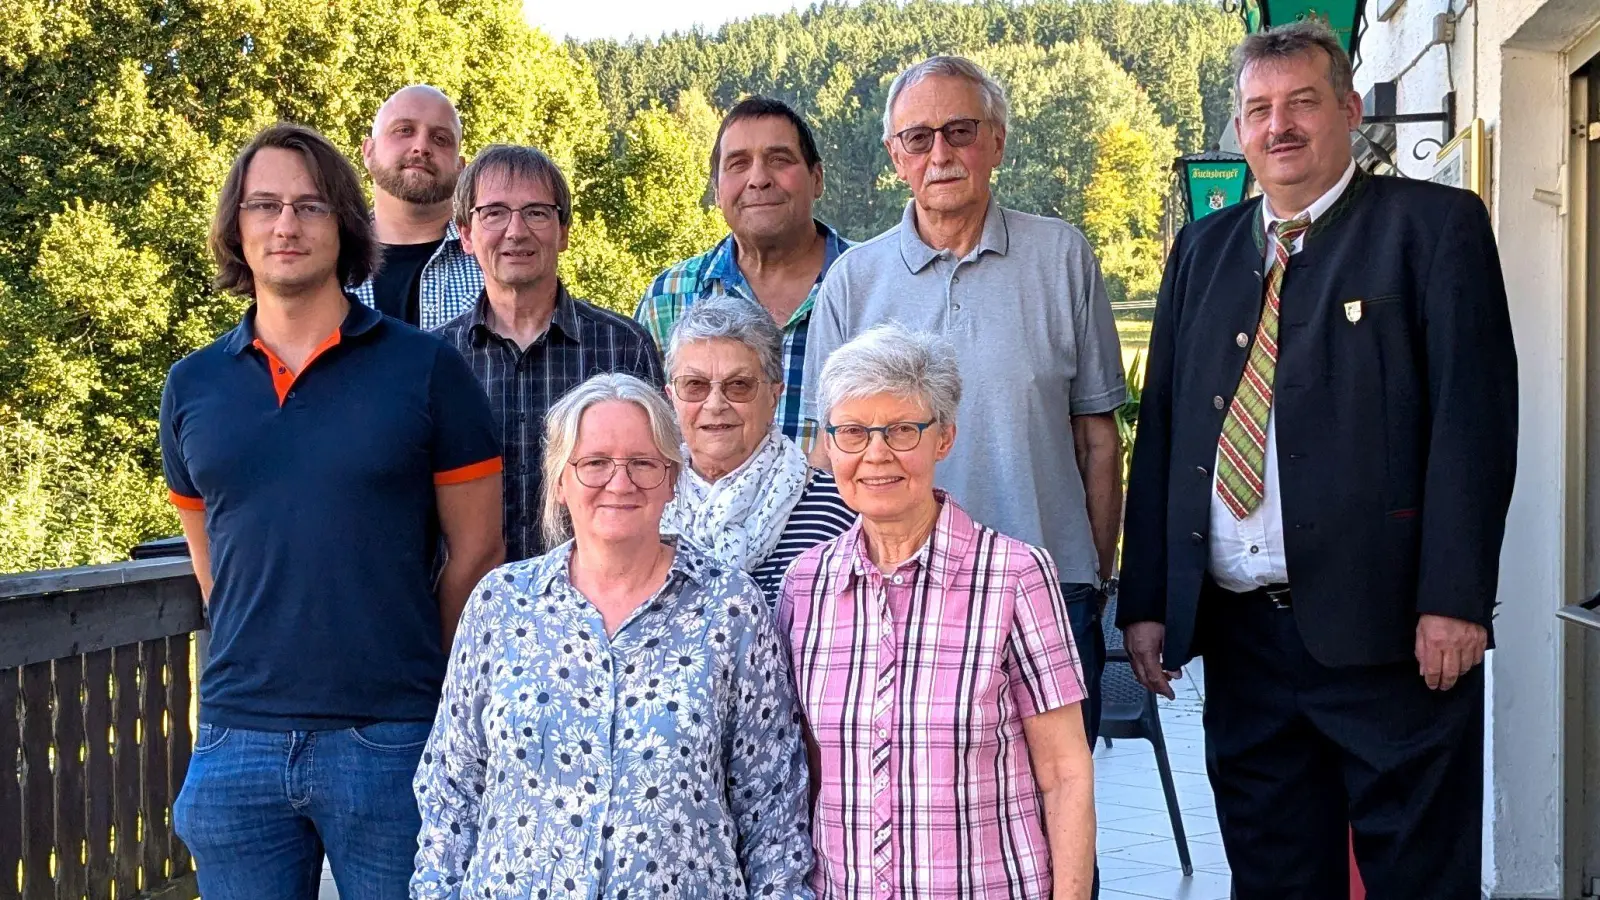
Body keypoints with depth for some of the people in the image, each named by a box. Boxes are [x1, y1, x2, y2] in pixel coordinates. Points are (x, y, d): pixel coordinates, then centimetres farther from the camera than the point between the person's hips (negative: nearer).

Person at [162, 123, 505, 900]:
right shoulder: (192, 386, 8)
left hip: (390, 743, -3)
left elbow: (476, 554, 0)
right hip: (236, 744, 3)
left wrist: (417, 686, 4)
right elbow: (211, 562, 16)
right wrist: (267, 665, 12)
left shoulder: (424, 369, -3)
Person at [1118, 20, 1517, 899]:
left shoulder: (1435, 226, 0)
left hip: (1386, 629, -5)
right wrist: (1145, 600, 7)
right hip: (1237, 630, 5)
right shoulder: (1202, 249, 15)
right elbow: (1159, 428, 13)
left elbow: (1475, 421, -8)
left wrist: (1454, 599, -16)